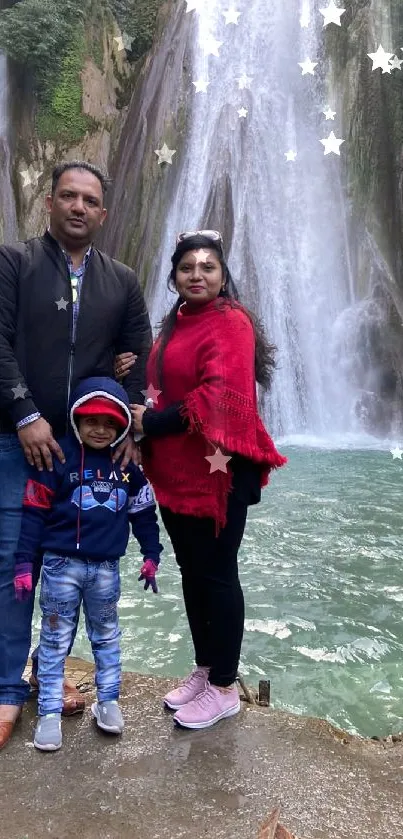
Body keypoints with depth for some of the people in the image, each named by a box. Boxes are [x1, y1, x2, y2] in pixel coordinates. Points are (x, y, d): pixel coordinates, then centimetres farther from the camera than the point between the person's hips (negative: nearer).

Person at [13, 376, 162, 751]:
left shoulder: (128, 465, 2)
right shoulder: (57, 457, -9)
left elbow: (143, 512, 12)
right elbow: (34, 513, -8)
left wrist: (151, 554, 11)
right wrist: (24, 563, -9)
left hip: (105, 567, 3)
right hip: (61, 564, -3)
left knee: (106, 636, 16)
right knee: (55, 639, 7)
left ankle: (107, 700, 31)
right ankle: (49, 712, 18)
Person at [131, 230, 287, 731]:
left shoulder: (231, 323, -11)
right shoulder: (173, 325, 16)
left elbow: (220, 396, -22)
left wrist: (150, 423, -15)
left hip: (217, 472, -8)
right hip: (175, 473, 8)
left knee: (217, 575, 3)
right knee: (191, 572, 16)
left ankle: (224, 689, 20)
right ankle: (203, 671, 33)